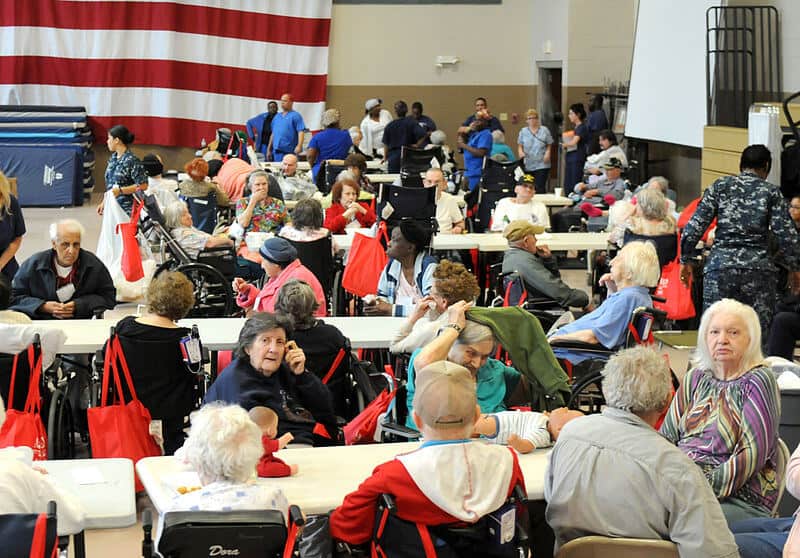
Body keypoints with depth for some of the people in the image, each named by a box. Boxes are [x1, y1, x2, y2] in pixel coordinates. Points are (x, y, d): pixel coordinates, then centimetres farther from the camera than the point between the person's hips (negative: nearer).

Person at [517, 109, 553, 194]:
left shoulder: (544, 130, 5)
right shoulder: (523, 131, 10)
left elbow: (549, 145, 9)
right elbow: (520, 145, 10)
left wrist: (548, 152, -10)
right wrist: (520, 152, -11)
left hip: (542, 165, -2)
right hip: (528, 166, 2)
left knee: (540, 188, -10)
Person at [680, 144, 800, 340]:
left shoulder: (720, 186, 9)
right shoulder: (771, 192, 7)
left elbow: (695, 226, 3)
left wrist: (685, 260, 11)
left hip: (720, 266, 1)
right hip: (758, 268, -1)